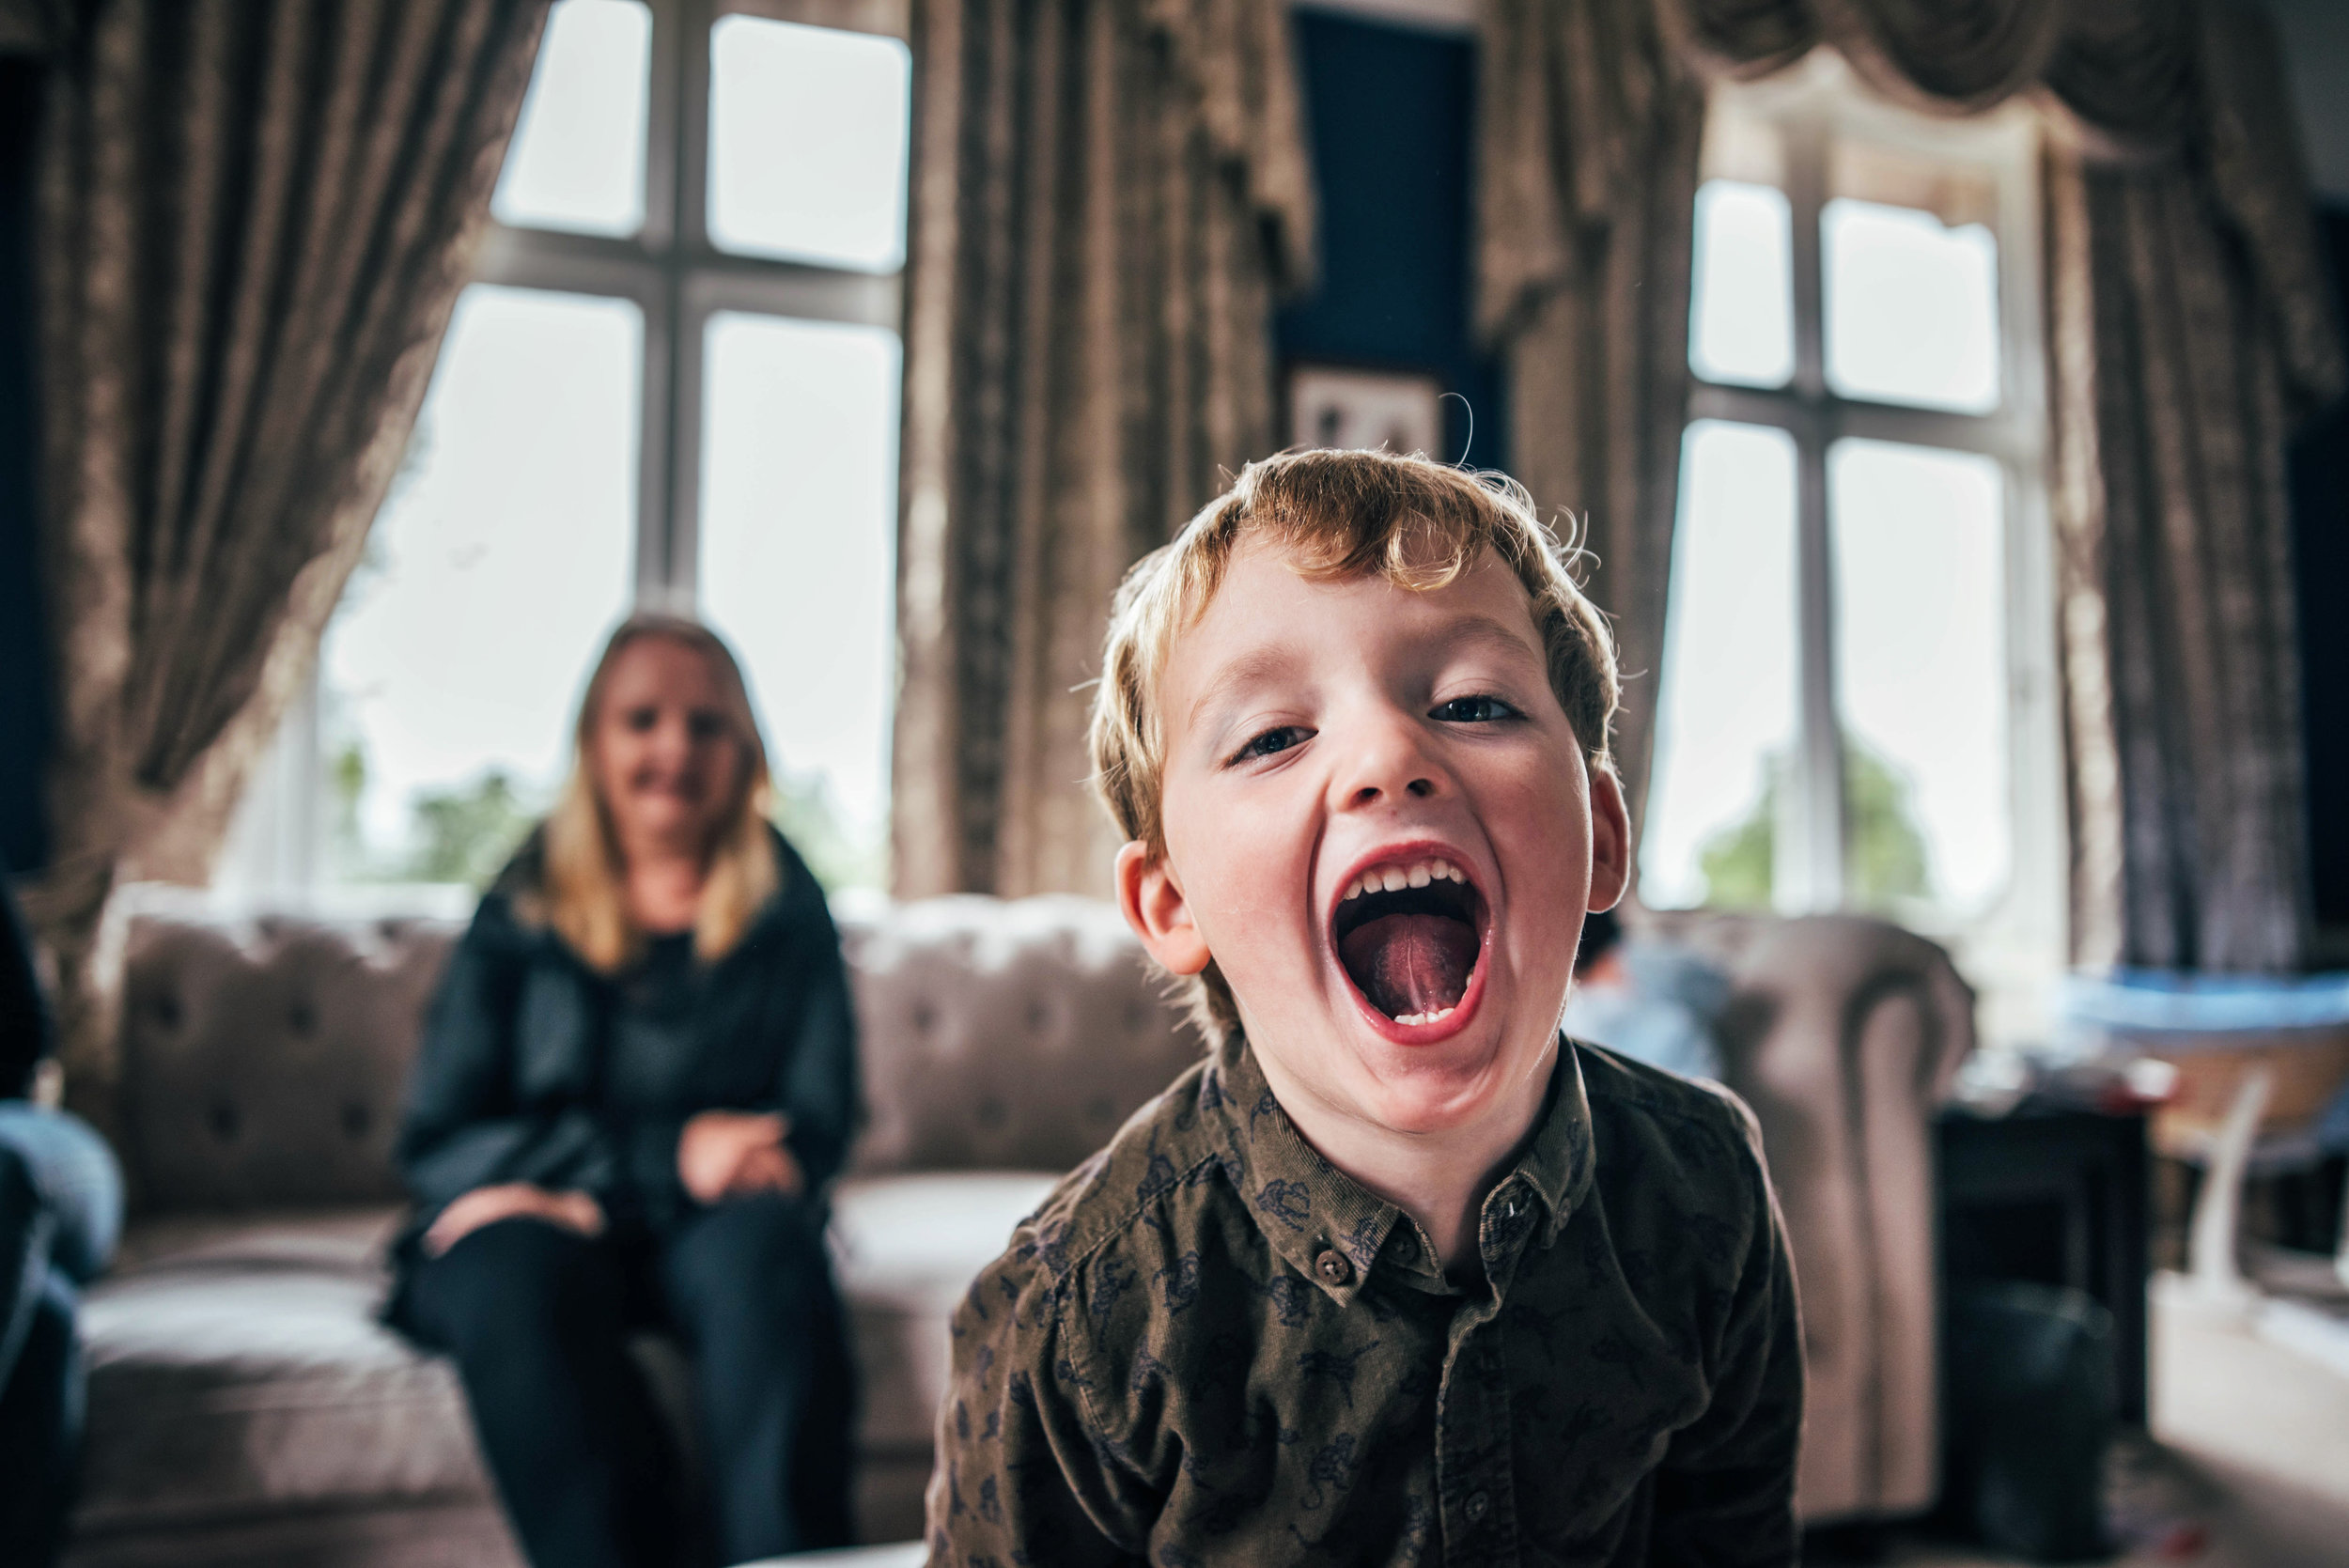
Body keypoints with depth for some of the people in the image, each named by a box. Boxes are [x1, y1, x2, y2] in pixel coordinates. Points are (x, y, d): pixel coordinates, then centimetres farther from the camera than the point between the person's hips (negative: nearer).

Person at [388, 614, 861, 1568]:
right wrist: (664, 1154, -16)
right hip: (532, 1222, 1)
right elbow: (438, 1142, -1)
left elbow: (815, 1130, 1)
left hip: (708, 1229, 0)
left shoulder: (786, 908, 6)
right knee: (512, 1272, -32)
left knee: (764, 1240, -33)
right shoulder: (523, 909, 6)